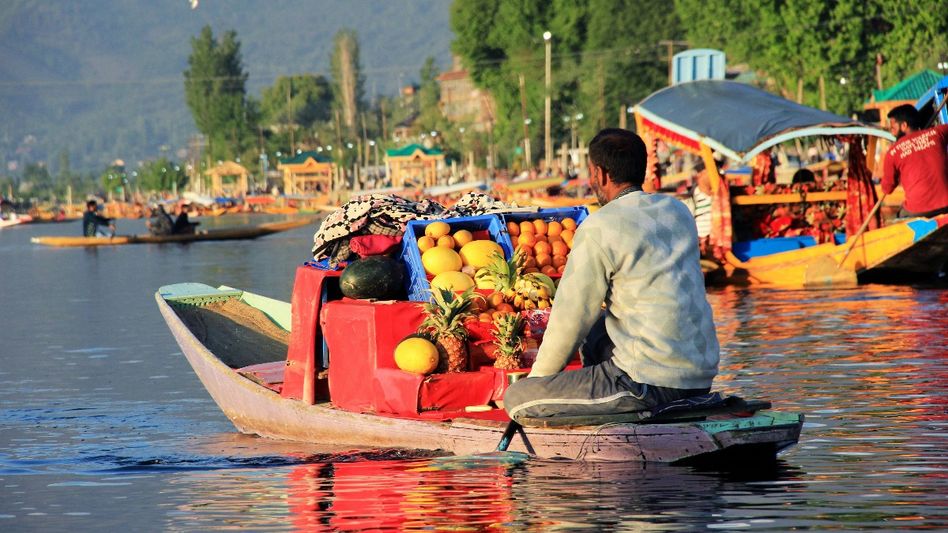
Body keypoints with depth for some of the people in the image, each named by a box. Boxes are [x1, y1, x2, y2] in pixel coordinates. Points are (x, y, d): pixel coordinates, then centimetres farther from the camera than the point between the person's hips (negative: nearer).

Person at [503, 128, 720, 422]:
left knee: (515, 398, -1)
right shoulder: (677, 211, 12)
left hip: (651, 382, -8)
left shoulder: (597, 229, -11)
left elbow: (571, 318, -6)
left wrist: (537, 377, 9)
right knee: (593, 333, 34)